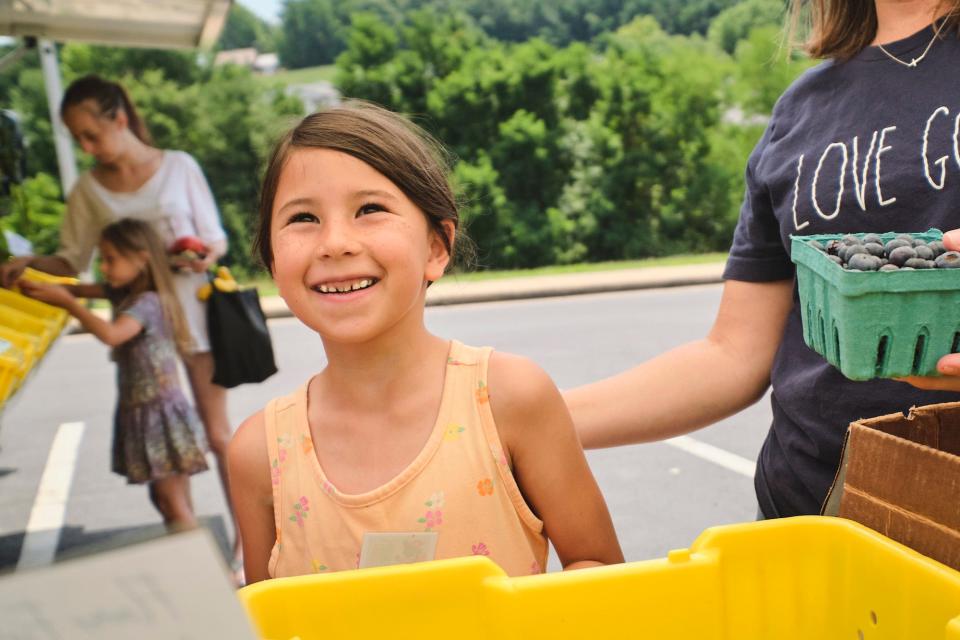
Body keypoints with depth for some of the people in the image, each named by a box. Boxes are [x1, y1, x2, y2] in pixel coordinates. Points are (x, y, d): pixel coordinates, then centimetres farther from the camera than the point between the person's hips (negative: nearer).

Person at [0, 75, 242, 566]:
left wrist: (205, 256, -22)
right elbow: (73, 261, 7)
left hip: (193, 314, -2)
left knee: (218, 434, 5)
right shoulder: (88, 189, 1)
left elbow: (216, 240, -1)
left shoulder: (178, 167, -5)